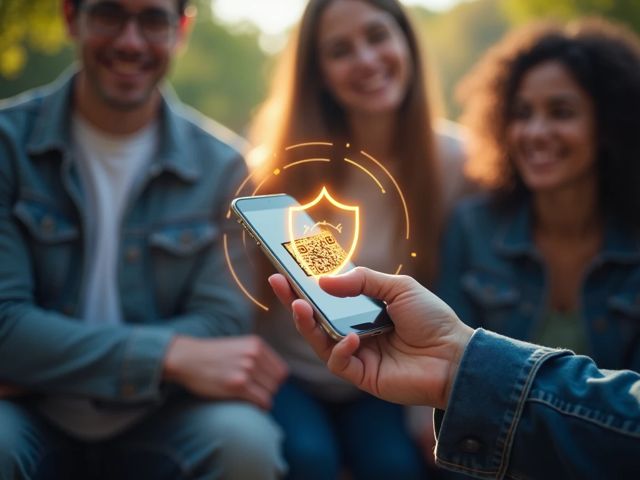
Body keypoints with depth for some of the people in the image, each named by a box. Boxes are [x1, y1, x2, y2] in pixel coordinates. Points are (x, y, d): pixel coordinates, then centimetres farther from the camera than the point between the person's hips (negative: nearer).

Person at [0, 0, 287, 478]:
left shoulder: (219, 166, -1)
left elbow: (219, 323, -8)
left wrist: (60, 367, -21)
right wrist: (172, 355, -25)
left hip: (156, 428, 1)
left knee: (243, 437, -30)